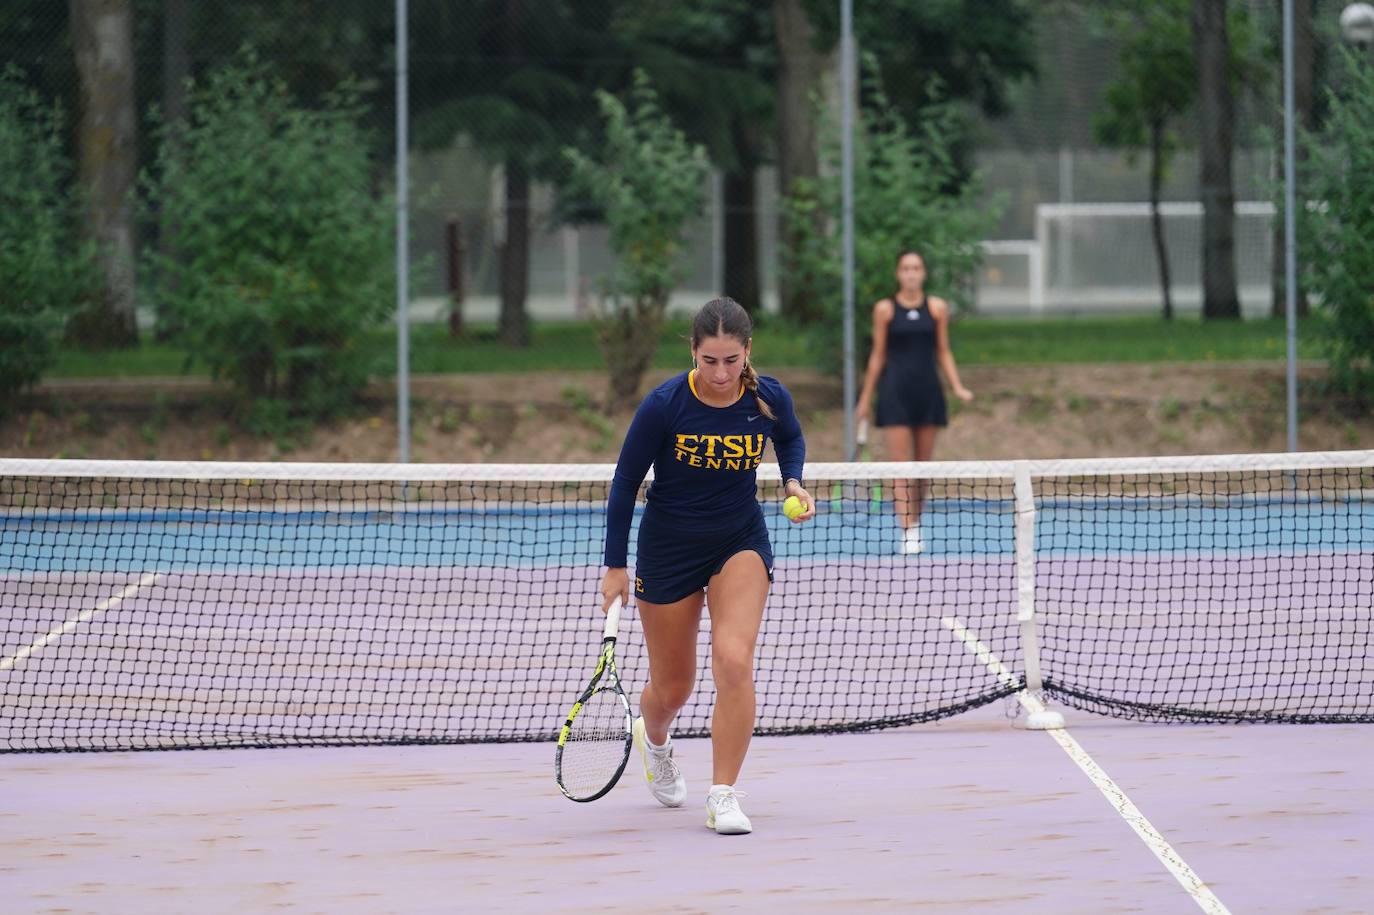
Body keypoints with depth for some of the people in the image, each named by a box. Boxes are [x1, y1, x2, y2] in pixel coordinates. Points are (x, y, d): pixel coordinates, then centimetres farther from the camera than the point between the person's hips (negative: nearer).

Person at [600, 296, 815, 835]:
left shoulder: (769, 398, -13)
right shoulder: (664, 405, -20)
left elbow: (791, 439, 12)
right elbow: (625, 483, -9)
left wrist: (793, 483, -8)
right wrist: (615, 566, -7)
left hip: (741, 542, 1)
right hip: (669, 547, -1)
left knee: (734, 660, -22)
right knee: (672, 686, 11)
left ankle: (723, 796, -13)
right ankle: (653, 740, 50)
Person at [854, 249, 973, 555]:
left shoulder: (937, 308, 6)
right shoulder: (885, 309, 2)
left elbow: (943, 352, 11)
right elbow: (878, 355, 7)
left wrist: (957, 387, -1)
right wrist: (866, 397, 7)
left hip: (927, 391, 2)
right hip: (895, 392, -2)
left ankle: (915, 527, 19)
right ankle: (908, 534, -15)